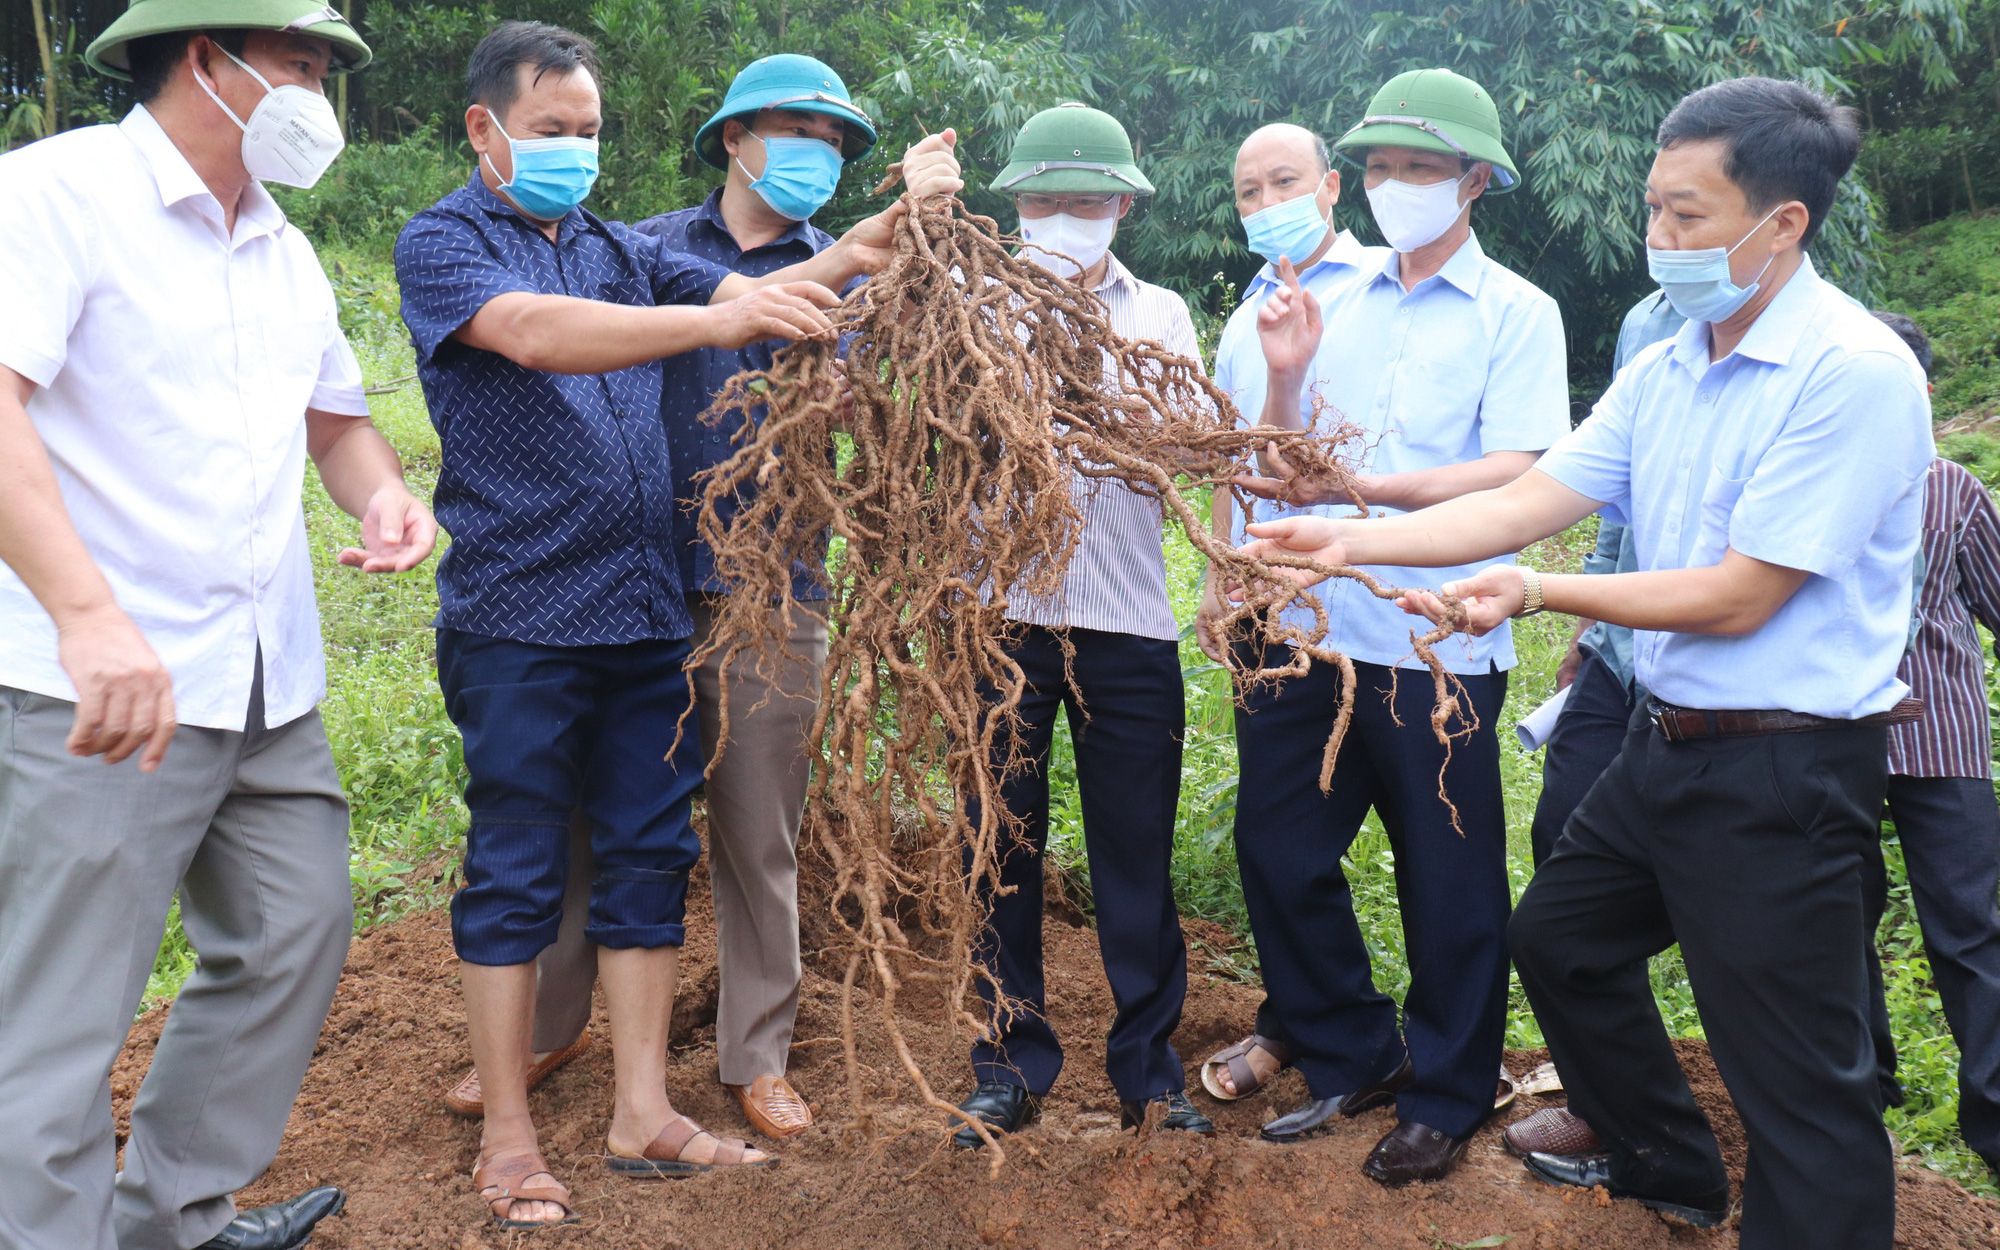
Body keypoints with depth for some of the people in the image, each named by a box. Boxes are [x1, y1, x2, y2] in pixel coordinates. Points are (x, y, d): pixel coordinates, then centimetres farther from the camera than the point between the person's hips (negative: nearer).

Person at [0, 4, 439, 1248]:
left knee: (297, 939, 15)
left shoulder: (286, 252, 17)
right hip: (102, 693, -8)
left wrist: (386, 493, 3)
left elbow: (336, 416, 27)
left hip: (271, 691, 9)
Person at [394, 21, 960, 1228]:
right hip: (519, 618, -5)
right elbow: (533, 333, -22)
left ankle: (643, 1114, 20)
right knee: (516, 874, 3)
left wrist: (892, 221, -12)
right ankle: (509, 1140, 15)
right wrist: (719, 319, -34)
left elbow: (769, 290, 4)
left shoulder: (624, 252, 14)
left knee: (650, 857, 9)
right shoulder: (443, 244, -2)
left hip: (647, 612, 6)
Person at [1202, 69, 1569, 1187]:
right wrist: (1284, 379, -7)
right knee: (1278, 851, 12)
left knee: (1450, 884, 7)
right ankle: (1352, 1060, 32)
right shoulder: (1337, 303, 11)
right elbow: (1283, 463, 12)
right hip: (1312, 629, 5)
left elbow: (1514, 474, -16)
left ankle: (1447, 1099, 27)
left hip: (1436, 646, -5)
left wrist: (1354, 486, -27)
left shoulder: (1517, 313, -3)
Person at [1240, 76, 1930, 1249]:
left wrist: (1536, 593, -18)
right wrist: (1352, 537, -6)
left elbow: (1738, 597, -21)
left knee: (1797, 1076, -1)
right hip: (1667, 744, 9)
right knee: (1560, 936, 24)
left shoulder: (1855, 372, -19)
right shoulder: (1664, 372, 6)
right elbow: (1528, 502, 2)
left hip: (1787, 775, -9)